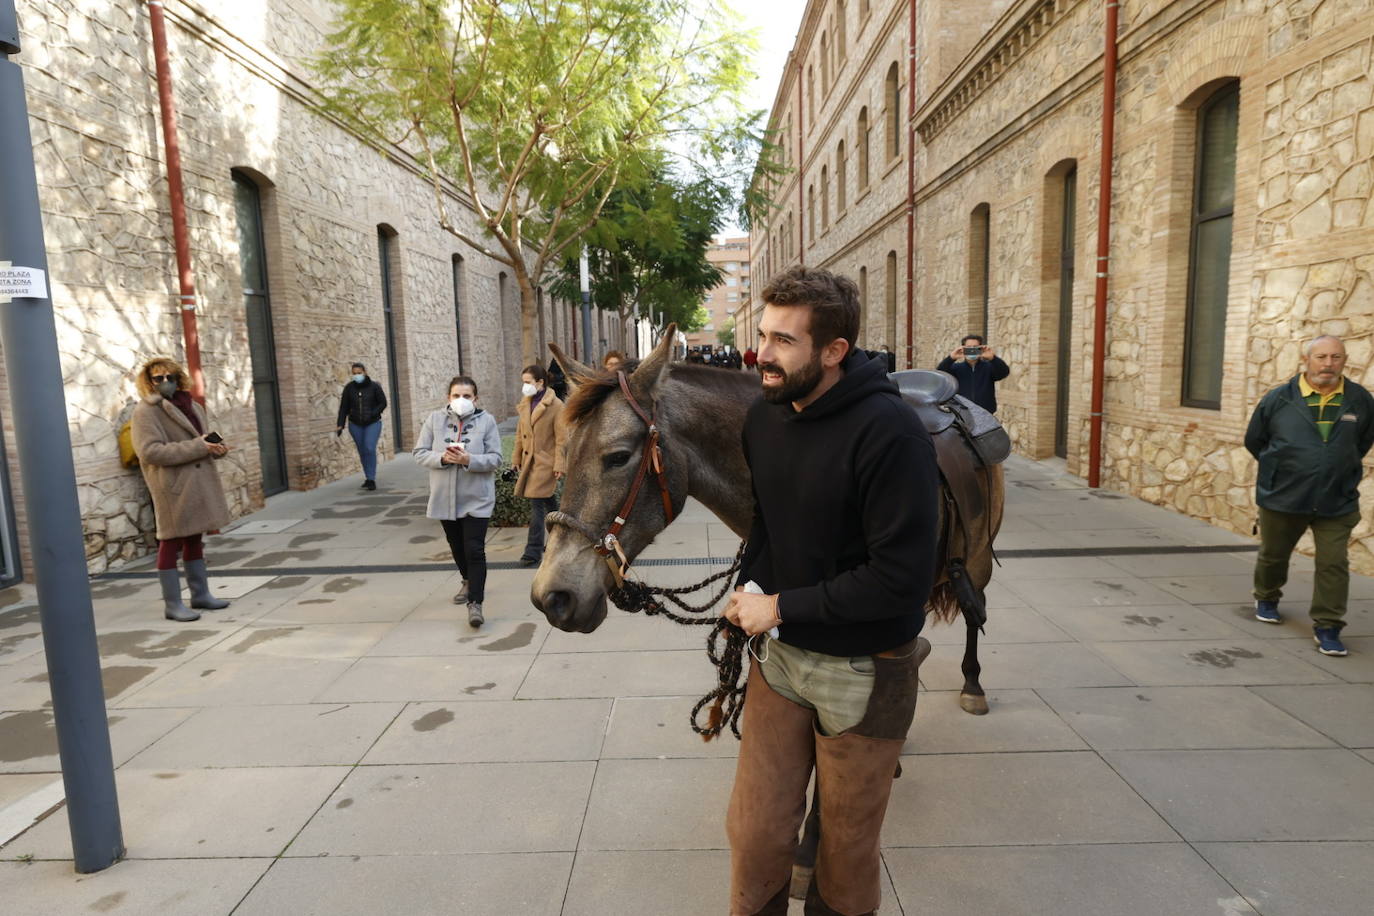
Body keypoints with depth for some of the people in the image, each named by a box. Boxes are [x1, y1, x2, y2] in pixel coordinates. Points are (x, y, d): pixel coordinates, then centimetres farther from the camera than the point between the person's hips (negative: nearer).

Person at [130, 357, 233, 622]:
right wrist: (197, 447, -22)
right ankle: (172, 604, 8)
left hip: (199, 482, 7)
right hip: (172, 486, -7)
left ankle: (200, 594, 26)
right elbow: (151, 451, -19)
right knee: (171, 543, 0)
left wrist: (217, 448, 0)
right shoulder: (145, 411, -8)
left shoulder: (193, 407, 14)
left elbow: (205, 440, 24)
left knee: (195, 539, 16)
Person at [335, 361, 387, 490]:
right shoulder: (349, 388, 0)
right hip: (355, 425, 3)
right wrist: (340, 425, -4)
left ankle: (371, 479, -9)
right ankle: (368, 478, 19)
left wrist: (372, 414, -16)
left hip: (373, 423, -3)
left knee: (370, 449, -14)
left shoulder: (374, 386, -6)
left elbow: (383, 403, -3)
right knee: (362, 452, 7)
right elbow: (344, 407, 1)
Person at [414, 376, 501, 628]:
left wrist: (469, 460, -26)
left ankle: (475, 603, -5)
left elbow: (495, 458, -9)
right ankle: (469, 581, 45)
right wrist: (442, 458, -20)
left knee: (475, 550, -9)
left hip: (476, 499, -3)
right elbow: (419, 454, -1)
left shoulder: (486, 421, -6)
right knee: (456, 546, 20)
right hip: (445, 497, 4)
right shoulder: (434, 419, -1)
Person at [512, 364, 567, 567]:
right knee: (549, 502, 18)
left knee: (537, 504, -10)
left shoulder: (555, 405, -11)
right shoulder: (525, 403, 10)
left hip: (546, 462, -7)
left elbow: (562, 438, -11)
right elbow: (520, 433, 16)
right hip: (529, 460, 7)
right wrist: (517, 457, 14)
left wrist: (559, 464, -14)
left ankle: (533, 551, -5)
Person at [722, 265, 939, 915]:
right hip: (779, 652, 5)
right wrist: (748, 587, -4)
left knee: (846, 845, 17)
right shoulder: (763, 417, -1)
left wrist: (781, 606, -19)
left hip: (863, 672, -5)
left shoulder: (890, 433, -23)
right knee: (755, 833, 15)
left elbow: (901, 580, -25)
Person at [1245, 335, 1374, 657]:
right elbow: (1254, 440, 7)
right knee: (1273, 555, 15)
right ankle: (1266, 599, 40)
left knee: (1334, 564, -4)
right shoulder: (1279, 398, -6)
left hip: (1337, 503, 1)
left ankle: (1327, 627, 7)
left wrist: (1343, 469, 14)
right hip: (1282, 498, -1)